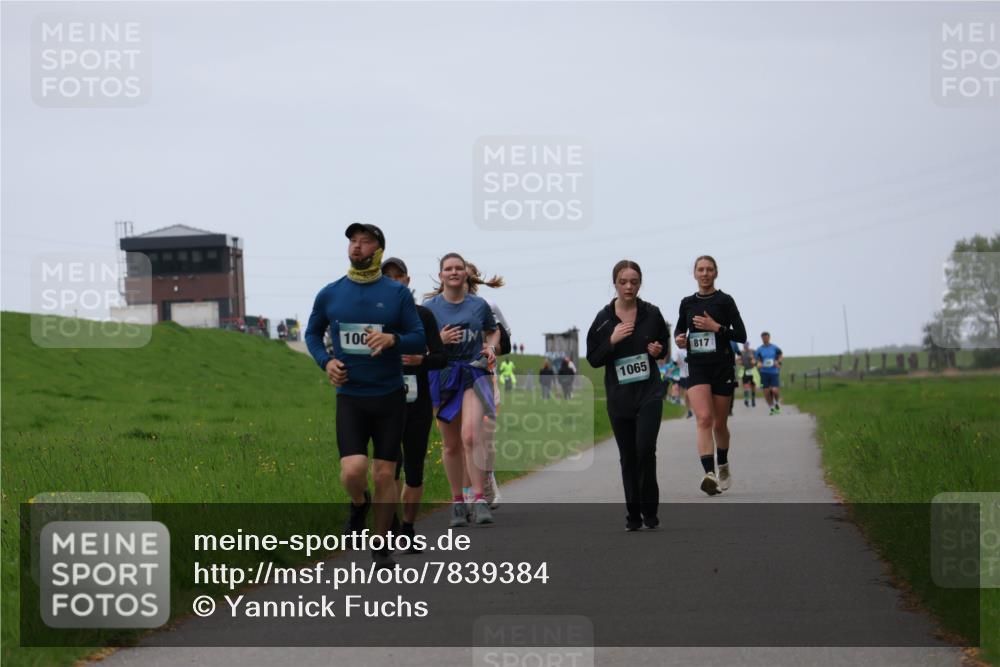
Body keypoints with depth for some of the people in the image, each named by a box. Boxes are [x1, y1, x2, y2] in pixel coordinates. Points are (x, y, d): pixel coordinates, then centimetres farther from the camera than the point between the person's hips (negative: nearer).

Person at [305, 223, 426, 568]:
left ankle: (381, 546, 18)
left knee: (384, 474, 2)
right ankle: (359, 503, 20)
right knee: (352, 471, -16)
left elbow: (420, 340, -1)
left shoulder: (397, 293, -2)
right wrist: (325, 361, -2)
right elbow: (312, 333, 18)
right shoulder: (330, 294, 2)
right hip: (350, 397, 0)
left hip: (390, 396, 0)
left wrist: (392, 339, -22)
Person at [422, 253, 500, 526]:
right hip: (443, 375, 1)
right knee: (451, 444, 7)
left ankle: (479, 499, -19)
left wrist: (491, 347, 1)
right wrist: (440, 340, -14)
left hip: (474, 373, -1)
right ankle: (457, 502, 19)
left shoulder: (479, 305, 6)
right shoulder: (430, 307, 3)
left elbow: (493, 332, 22)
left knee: (471, 435, -20)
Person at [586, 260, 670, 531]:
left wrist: (659, 350, -7)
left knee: (645, 448, -17)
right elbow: (593, 359, 0)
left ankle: (650, 508, -2)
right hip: (619, 397, 1)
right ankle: (633, 514, 18)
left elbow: (665, 345, 16)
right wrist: (612, 341, -16)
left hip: (649, 393, -1)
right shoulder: (604, 318, -1)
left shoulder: (652, 314, 0)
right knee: (628, 457, 7)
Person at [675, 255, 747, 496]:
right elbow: (680, 330, 23)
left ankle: (723, 467, 35)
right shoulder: (687, 303, 9)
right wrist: (680, 341, 1)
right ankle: (709, 474, -29)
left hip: (722, 367, -1)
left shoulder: (725, 301, -1)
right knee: (704, 418, -18)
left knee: (719, 424, 9)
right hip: (697, 367, 1)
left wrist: (716, 327, -15)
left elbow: (741, 335, -3)